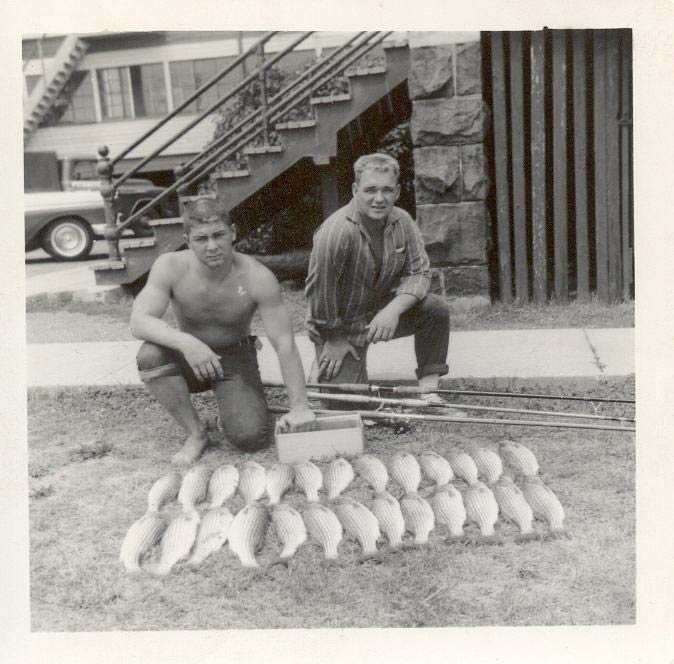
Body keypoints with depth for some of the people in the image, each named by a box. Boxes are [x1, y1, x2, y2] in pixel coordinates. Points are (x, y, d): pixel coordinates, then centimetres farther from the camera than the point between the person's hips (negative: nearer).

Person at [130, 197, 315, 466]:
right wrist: (186, 342, -48)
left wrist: (299, 407, -27)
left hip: (236, 357, -1)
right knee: (150, 355, -32)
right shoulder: (170, 267, -21)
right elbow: (139, 322, -30)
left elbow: (285, 344, -22)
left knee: (250, 438, -23)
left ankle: (227, 407, 16)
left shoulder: (257, 278, -24)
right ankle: (196, 433, -10)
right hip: (188, 357, 2)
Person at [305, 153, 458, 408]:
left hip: (383, 313, 5)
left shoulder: (402, 222, -11)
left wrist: (393, 309, -27)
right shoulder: (335, 232, -30)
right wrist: (334, 339, -14)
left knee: (436, 308, -19)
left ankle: (428, 388, -5)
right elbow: (320, 290, -24)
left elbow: (419, 272, -9)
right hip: (341, 324, -4)